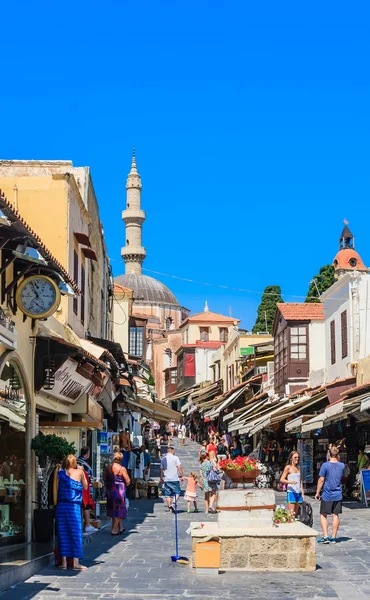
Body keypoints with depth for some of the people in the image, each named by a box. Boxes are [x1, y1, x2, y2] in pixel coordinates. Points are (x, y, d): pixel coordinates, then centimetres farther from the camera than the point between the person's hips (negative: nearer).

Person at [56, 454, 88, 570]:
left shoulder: (60, 473, 7)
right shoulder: (79, 472, 2)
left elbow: (57, 488, 5)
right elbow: (85, 487, 14)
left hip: (61, 505, 3)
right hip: (74, 505, -3)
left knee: (63, 533, 7)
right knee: (76, 533, 2)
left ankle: (64, 562, 9)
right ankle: (76, 563, 0)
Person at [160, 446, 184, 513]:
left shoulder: (163, 459, 9)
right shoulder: (175, 458, -4)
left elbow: (161, 470, 13)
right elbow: (179, 468, -9)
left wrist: (161, 479, 22)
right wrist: (182, 476, -2)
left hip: (166, 479, 4)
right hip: (174, 479, -4)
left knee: (168, 494, 9)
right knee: (177, 491, 4)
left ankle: (169, 506, 8)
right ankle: (174, 503, -16)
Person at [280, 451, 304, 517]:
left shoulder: (298, 468, 15)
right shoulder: (288, 467, -2)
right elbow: (282, 479, -8)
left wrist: (302, 492, 14)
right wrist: (290, 482, -24)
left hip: (299, 492, 6)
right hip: (291, 492, -6)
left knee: (296, 513, 5)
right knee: (291, 513, -11)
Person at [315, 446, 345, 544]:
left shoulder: (325, 465, -12)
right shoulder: (342, 466, 1)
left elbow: (321, 480, -12)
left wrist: (317, 493, -2)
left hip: (327, 495, -4)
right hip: (338, 495, 4)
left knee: (323, 515, 6)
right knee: (335, 515, 9)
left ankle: (325, 537, -3)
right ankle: (333, 538, 11)